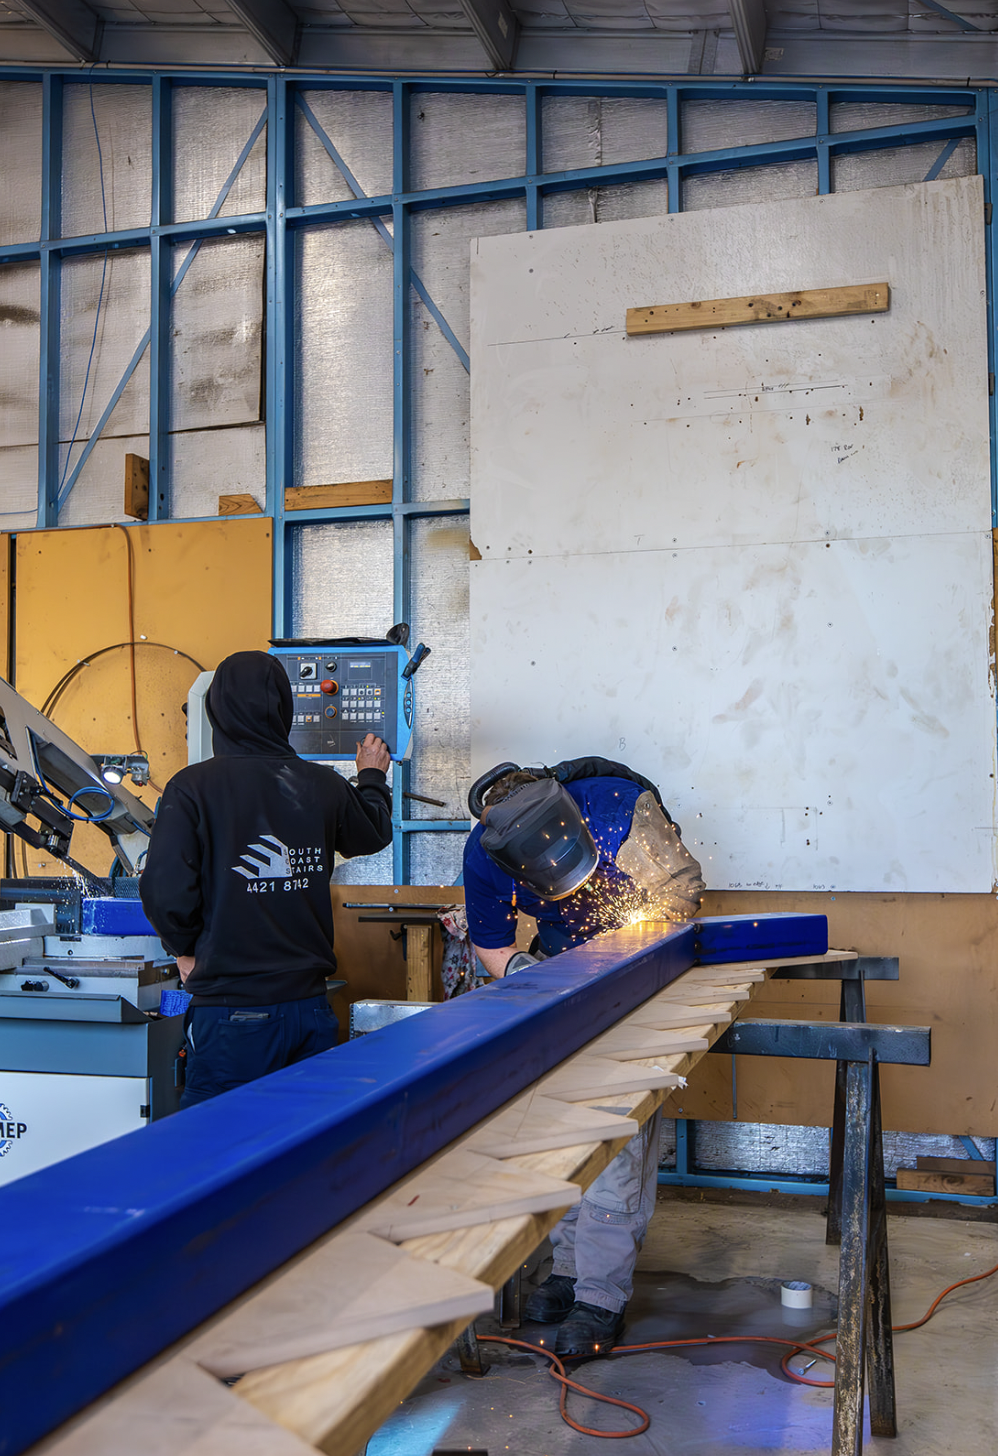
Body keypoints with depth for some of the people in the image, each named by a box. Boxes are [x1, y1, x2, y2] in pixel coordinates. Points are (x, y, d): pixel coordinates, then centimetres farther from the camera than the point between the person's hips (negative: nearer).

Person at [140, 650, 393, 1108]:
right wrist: (372, 777, 41)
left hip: (233, 1015, -4)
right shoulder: (324, 785, 1)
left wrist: (186, 948, 6)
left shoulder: (193, 787, -11)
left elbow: (165, 891, -15)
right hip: (311, 1005, 4)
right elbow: (373, 836, 22)